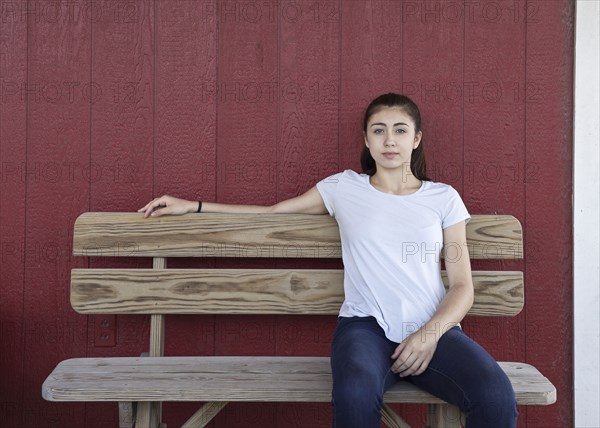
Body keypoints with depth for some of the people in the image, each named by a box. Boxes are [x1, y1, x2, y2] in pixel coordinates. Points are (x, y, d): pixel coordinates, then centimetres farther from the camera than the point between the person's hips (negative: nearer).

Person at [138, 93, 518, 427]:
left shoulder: (443, 198, 13)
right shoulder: (344, 188, 14)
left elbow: (462, 286, 10)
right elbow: (273, 212, 23)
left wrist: (430, 334, -9)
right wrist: (192, 207, 21)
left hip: (435, 329, 1)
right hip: (366, 326, -1)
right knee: (355, 394, -38)